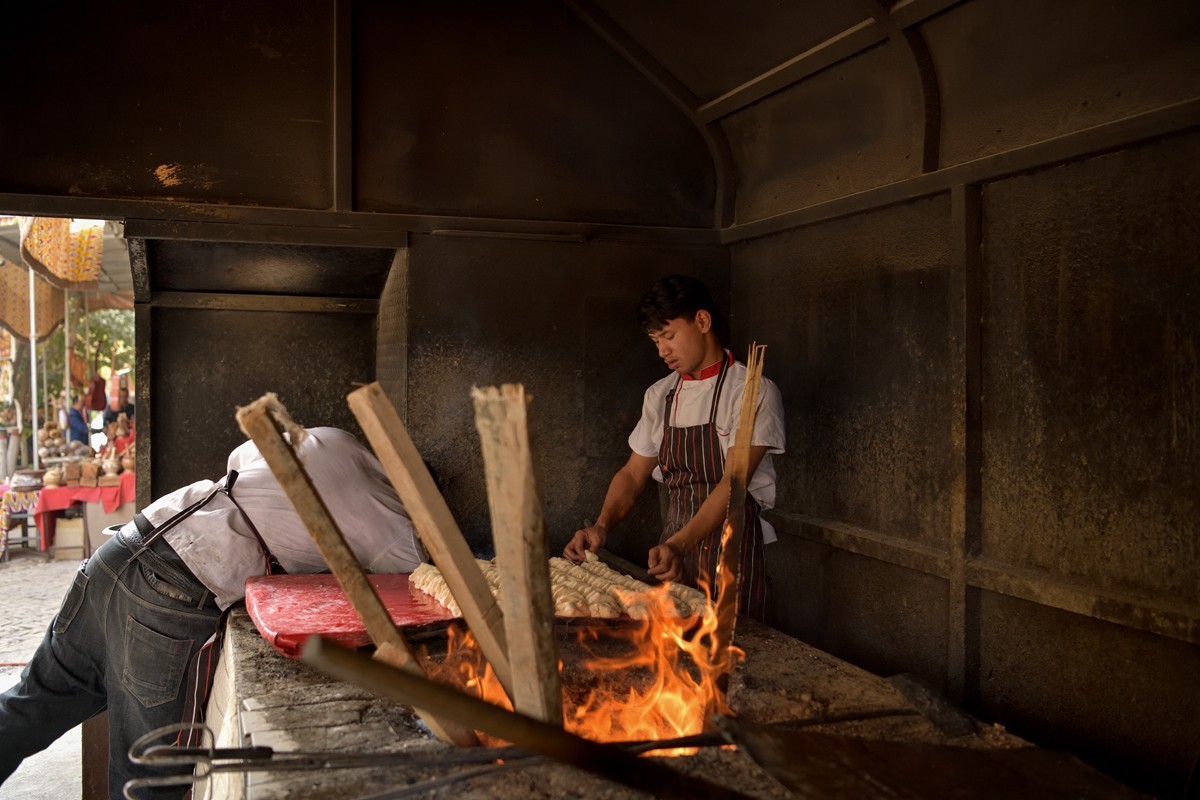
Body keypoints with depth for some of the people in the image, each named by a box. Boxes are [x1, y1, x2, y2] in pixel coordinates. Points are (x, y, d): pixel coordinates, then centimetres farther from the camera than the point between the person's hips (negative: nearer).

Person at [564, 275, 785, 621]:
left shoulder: (754, 392, -11)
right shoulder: (660, 395, 9)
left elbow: (734, 483, -19)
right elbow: (633, 474, 10)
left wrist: (678, 545, -30)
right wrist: (602, 527, -7)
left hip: (731, 552, -5)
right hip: (672, 547, 5)